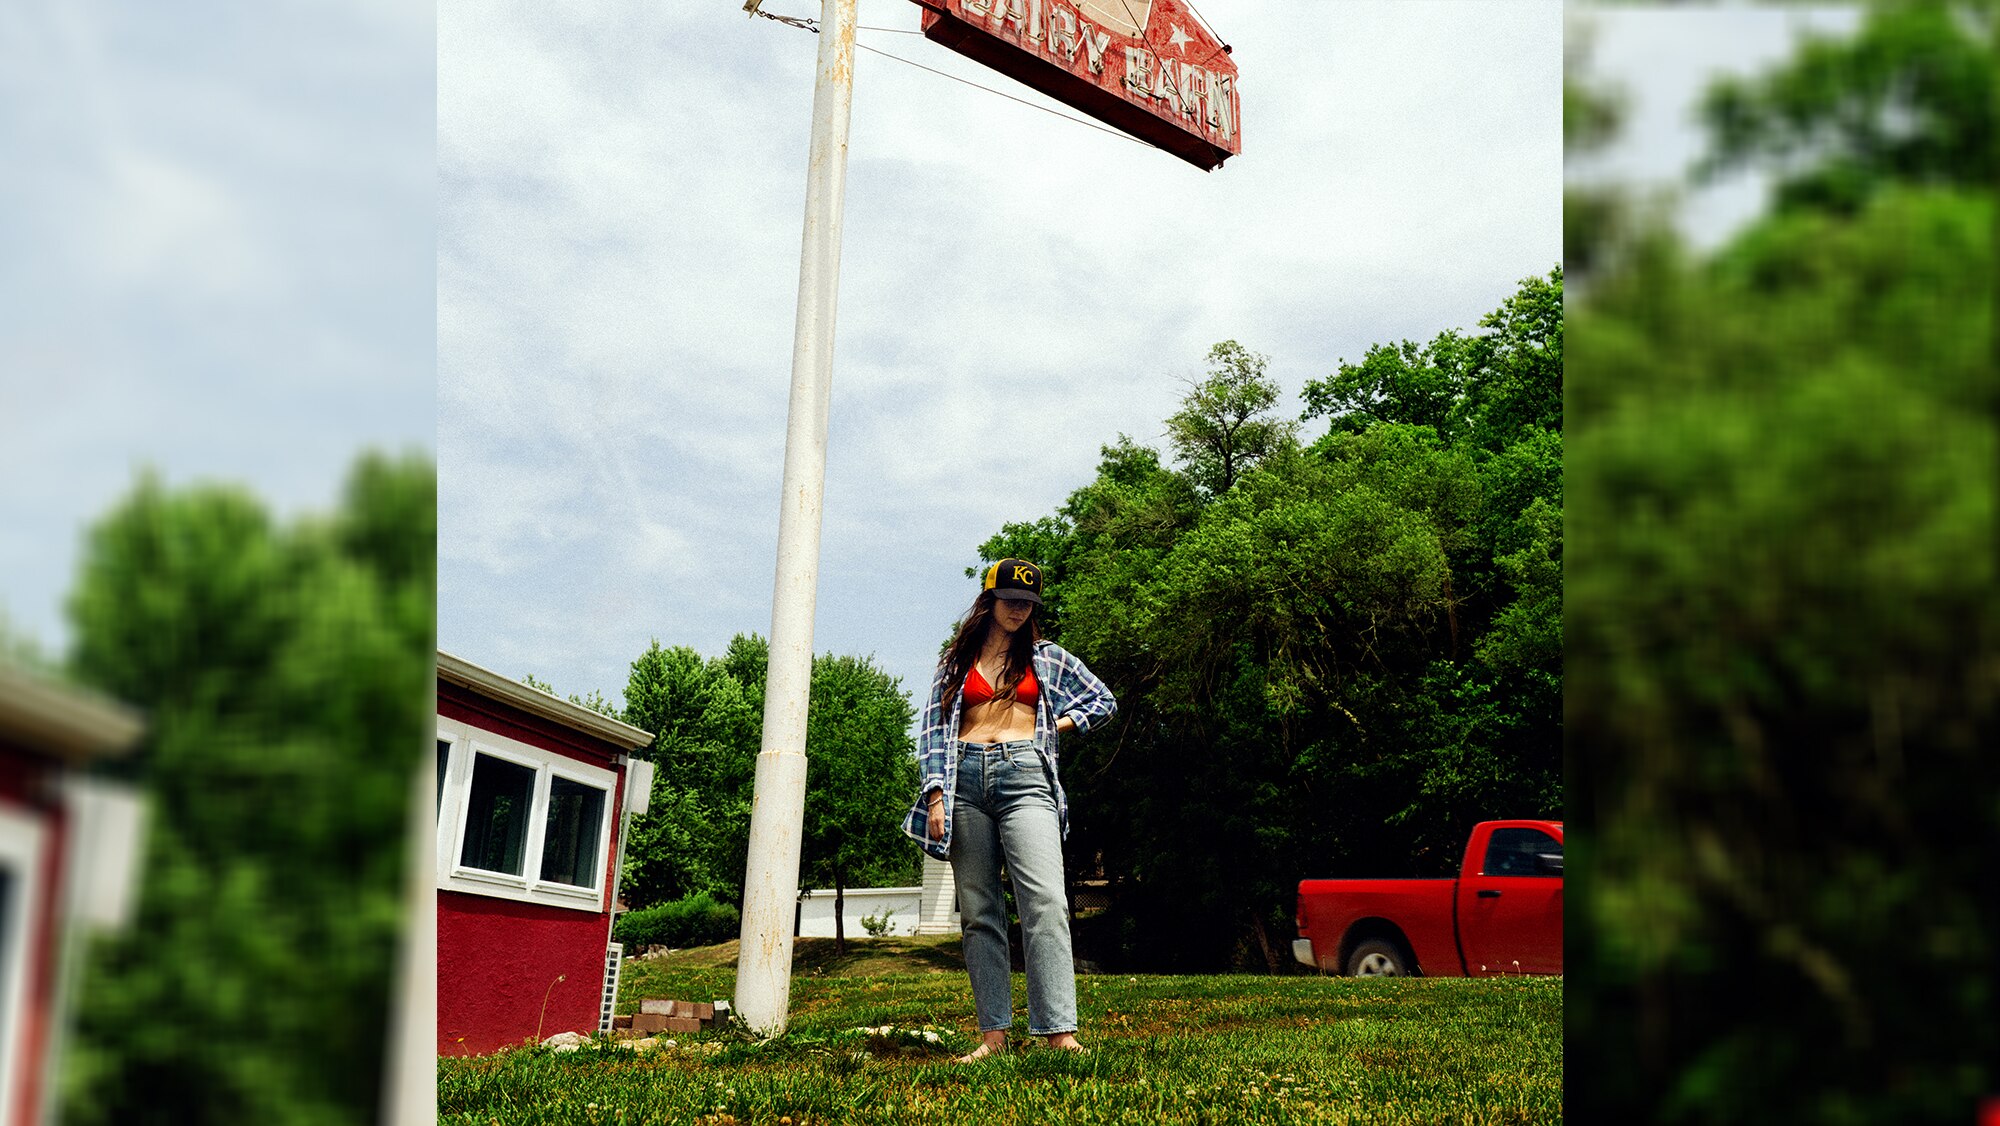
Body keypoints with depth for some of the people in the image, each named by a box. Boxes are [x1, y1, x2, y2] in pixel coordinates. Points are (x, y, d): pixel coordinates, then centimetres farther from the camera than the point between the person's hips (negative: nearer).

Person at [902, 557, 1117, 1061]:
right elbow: (934, 731, 11)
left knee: (1045, 902, -17)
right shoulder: (956, 662, 18)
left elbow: (1103, 701, 24)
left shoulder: (1048, 657, 18)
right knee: (979, 912, -1)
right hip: (966, 778, 2)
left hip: (1024, 775, -1)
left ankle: (1060, 1031, -21)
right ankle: (993, 1034, 1)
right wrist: (935, 796, -1)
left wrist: (1053, 726, 10)